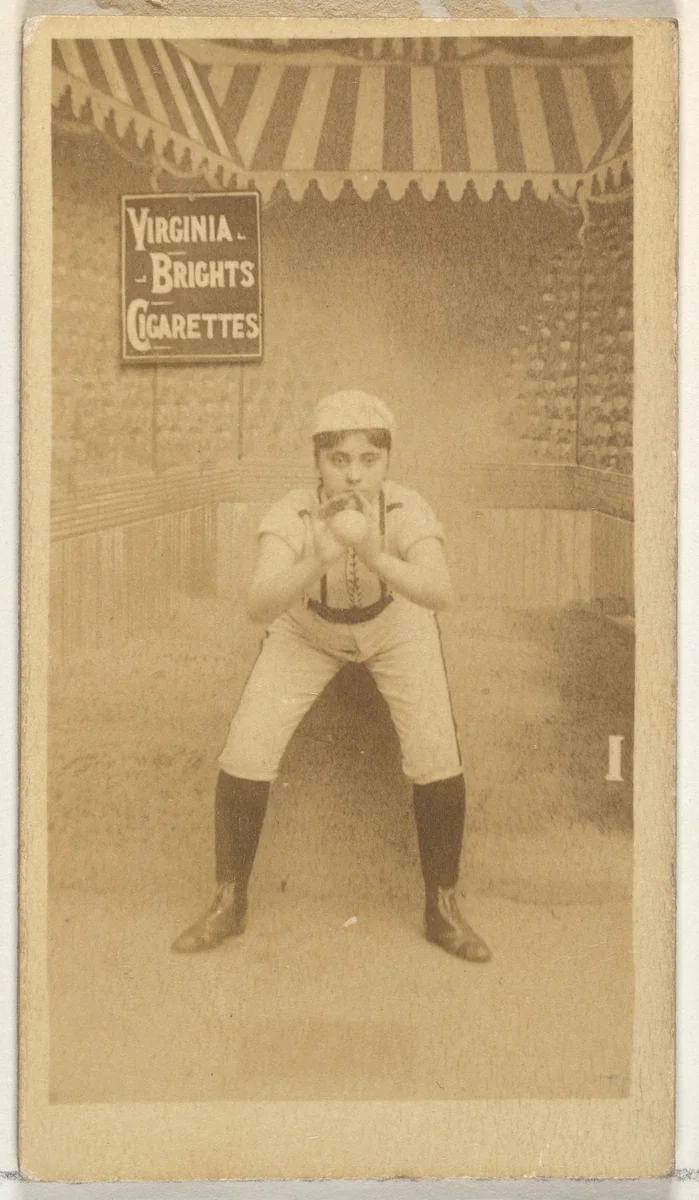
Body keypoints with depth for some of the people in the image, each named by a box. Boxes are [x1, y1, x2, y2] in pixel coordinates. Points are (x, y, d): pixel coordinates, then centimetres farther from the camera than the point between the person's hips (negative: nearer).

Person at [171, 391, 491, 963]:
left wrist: (374, 555, -66)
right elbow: (260, 605, -46)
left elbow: (439, 592, -49)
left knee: (437, 757, -15)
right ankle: (229, 904, 11)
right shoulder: (293, 514, -32)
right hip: (305, 632, 0)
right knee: (245, 755, -11)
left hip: (397, 627, 0)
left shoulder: (406, 511, -33)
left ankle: (443, 907, 6)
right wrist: (319, 559, -62)